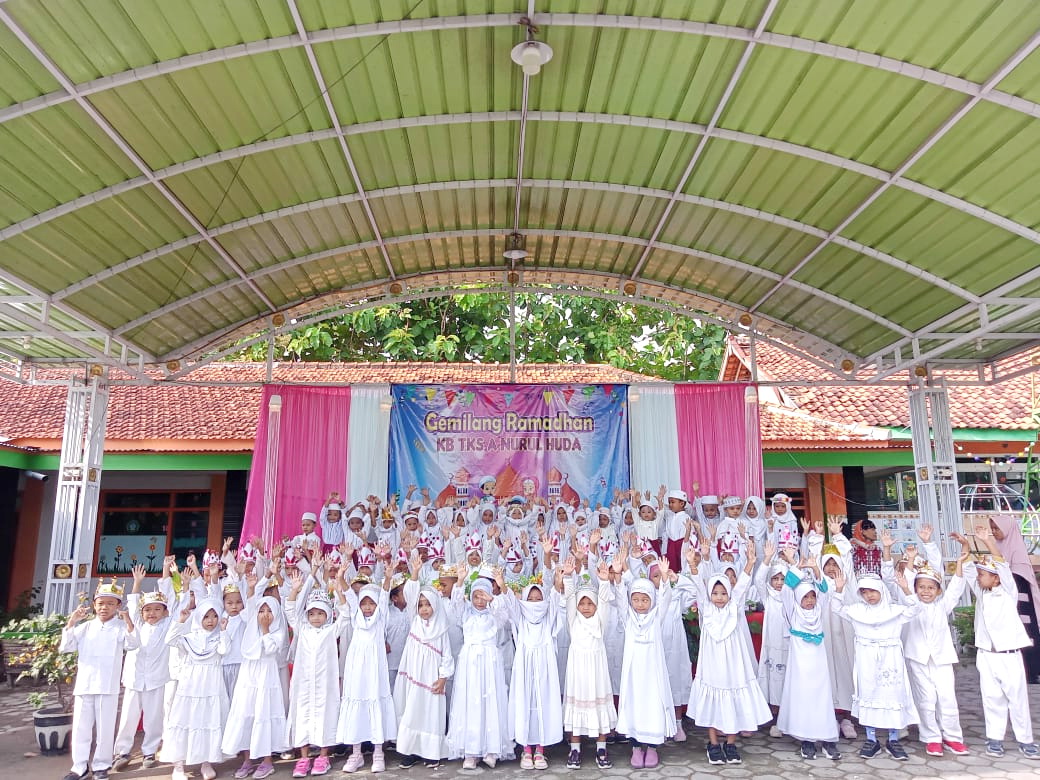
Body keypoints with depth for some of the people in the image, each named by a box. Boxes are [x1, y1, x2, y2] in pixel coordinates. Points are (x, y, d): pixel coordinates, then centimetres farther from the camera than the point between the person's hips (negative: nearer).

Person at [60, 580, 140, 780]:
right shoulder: (85, 627, 9)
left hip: (108, 687, -3)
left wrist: (128, 621, -29)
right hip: (84, 685, 3)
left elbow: (133, 645, -15)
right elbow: (65, 647, 4)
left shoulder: (120, 627, -2)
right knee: (80, 727, 9)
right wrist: (71, 622, -7)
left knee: (105, 727, 4)